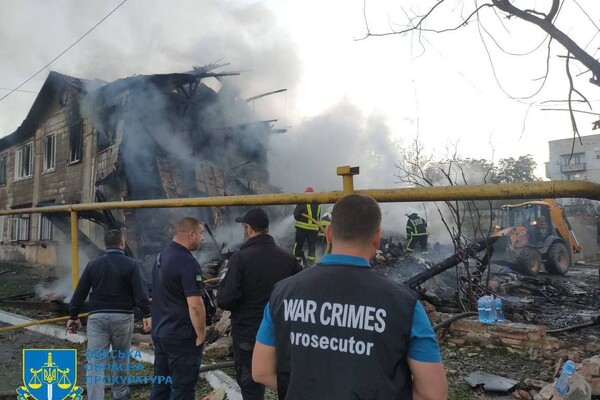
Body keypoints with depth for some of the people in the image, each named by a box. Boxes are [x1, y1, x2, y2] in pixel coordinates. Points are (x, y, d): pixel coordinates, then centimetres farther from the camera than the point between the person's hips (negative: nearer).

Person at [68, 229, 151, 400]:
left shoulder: (93, 264, 5)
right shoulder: (131, 264, -4)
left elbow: (80, 292, 7)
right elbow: (141, 291, -13)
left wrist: (73, 316, 15)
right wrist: (146, 314, -10)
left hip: (97, 316, 1)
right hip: (122, 316, -1)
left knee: (95, 362, 1)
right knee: (120, 357, 19)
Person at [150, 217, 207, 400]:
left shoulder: (161, 256, 8)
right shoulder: (187, 262, -21)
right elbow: (195, 305, -25)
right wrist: (201, 335, -12)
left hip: (160, 332, 9)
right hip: (181, 336, -9)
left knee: (160, 385, 17)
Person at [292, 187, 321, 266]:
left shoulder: (303, 203, -8)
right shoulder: (318, 205, 9)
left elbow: (296, 215, -8)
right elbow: (318, 217, 14)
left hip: (302, 227, -3)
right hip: (314, 228, 4)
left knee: (298, 245, 9)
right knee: (312, 246, 10)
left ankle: (296, 260, 12)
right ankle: (310, 261, 2)